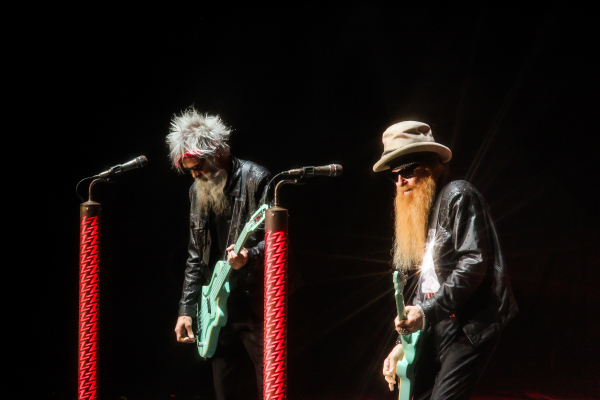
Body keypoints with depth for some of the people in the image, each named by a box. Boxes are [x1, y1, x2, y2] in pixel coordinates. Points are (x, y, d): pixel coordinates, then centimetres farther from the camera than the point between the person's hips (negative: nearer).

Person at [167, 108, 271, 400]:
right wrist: (187, 309, 12)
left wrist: (250, 256, -31)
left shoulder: (255, 179, -10)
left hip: (256, 302, -7)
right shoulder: (198, 190, 11)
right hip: (219, 307, 7)